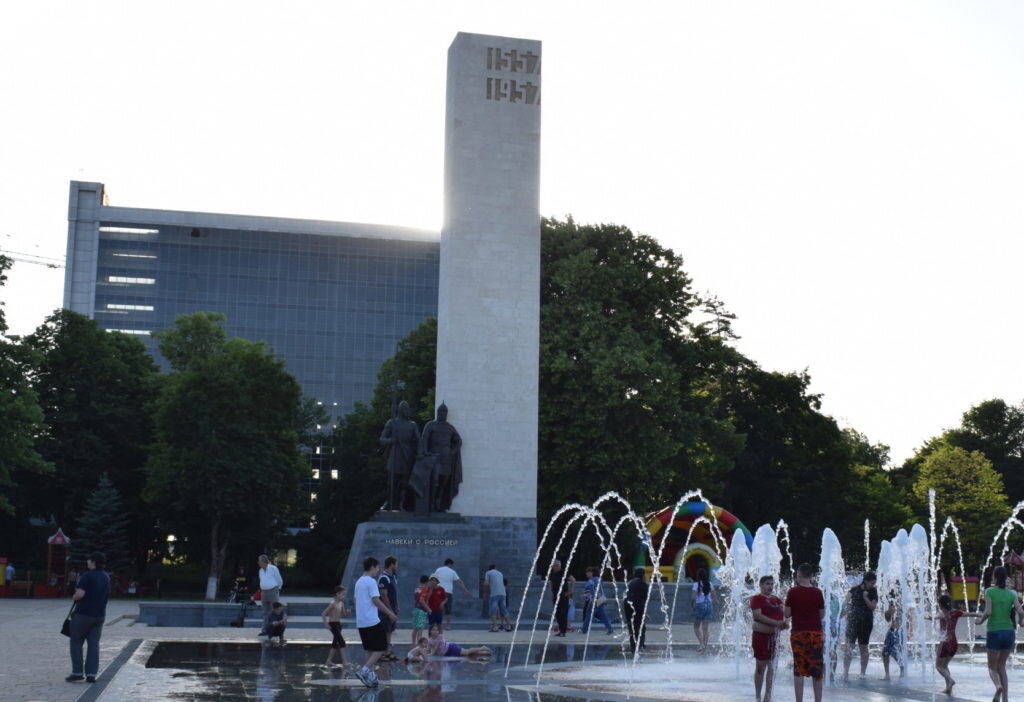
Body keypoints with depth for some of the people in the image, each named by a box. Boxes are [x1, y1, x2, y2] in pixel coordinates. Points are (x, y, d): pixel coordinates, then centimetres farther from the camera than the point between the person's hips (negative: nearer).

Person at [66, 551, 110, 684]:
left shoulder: (87, 576, -14)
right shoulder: (106, 578, 10)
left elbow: (80, 594, -22)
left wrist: (75, 597, -2)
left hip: (83, 613, -6)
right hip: (100, 615, 6)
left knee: (76, 643, 7)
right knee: (94, 644, 5)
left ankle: (77, 672, 4)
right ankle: (91, 674, 1)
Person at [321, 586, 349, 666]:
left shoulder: (341, 603, 8)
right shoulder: (333, 603, -16)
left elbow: (343, 615, 16)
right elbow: (323, 614, -17)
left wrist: (347, 613, -6)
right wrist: (326, 624, -18)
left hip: (338, 624, 9)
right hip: (333, 624, -9)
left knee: (335, 643, 13)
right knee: (342, 642, -13)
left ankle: (328, 661, 21)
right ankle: (344, 661, -13)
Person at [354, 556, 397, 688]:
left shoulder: (359, 582, 15)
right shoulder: (371, 581, -11)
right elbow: (376, 600, -16)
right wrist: (389, 613, -9)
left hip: (360, 622, 9)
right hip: (372, 621, -9)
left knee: (370, 649, 15)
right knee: (381, 649, -4)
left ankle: (370, 676, 11)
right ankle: (364, 671, -16)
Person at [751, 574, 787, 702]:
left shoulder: (777, 600, 14)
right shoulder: (756, 599, -6)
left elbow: (783, 614, 11)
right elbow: (758, 615, -18)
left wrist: (783, 623, -13)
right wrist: (776, 623, -24)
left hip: (774, 636, 6)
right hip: (761, 635, -6)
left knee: (772, 667, 4)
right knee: (760, 666, 0)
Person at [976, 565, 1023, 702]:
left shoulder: (990, 592, -6)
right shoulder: (1011, 593, 3)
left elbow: (988, 612, -17)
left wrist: (980, 620, 2)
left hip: (994, 633, -3)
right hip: (1009, 632, 3)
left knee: (992, 667, 10)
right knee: (1001, 666, 17)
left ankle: (998, 686, -22)